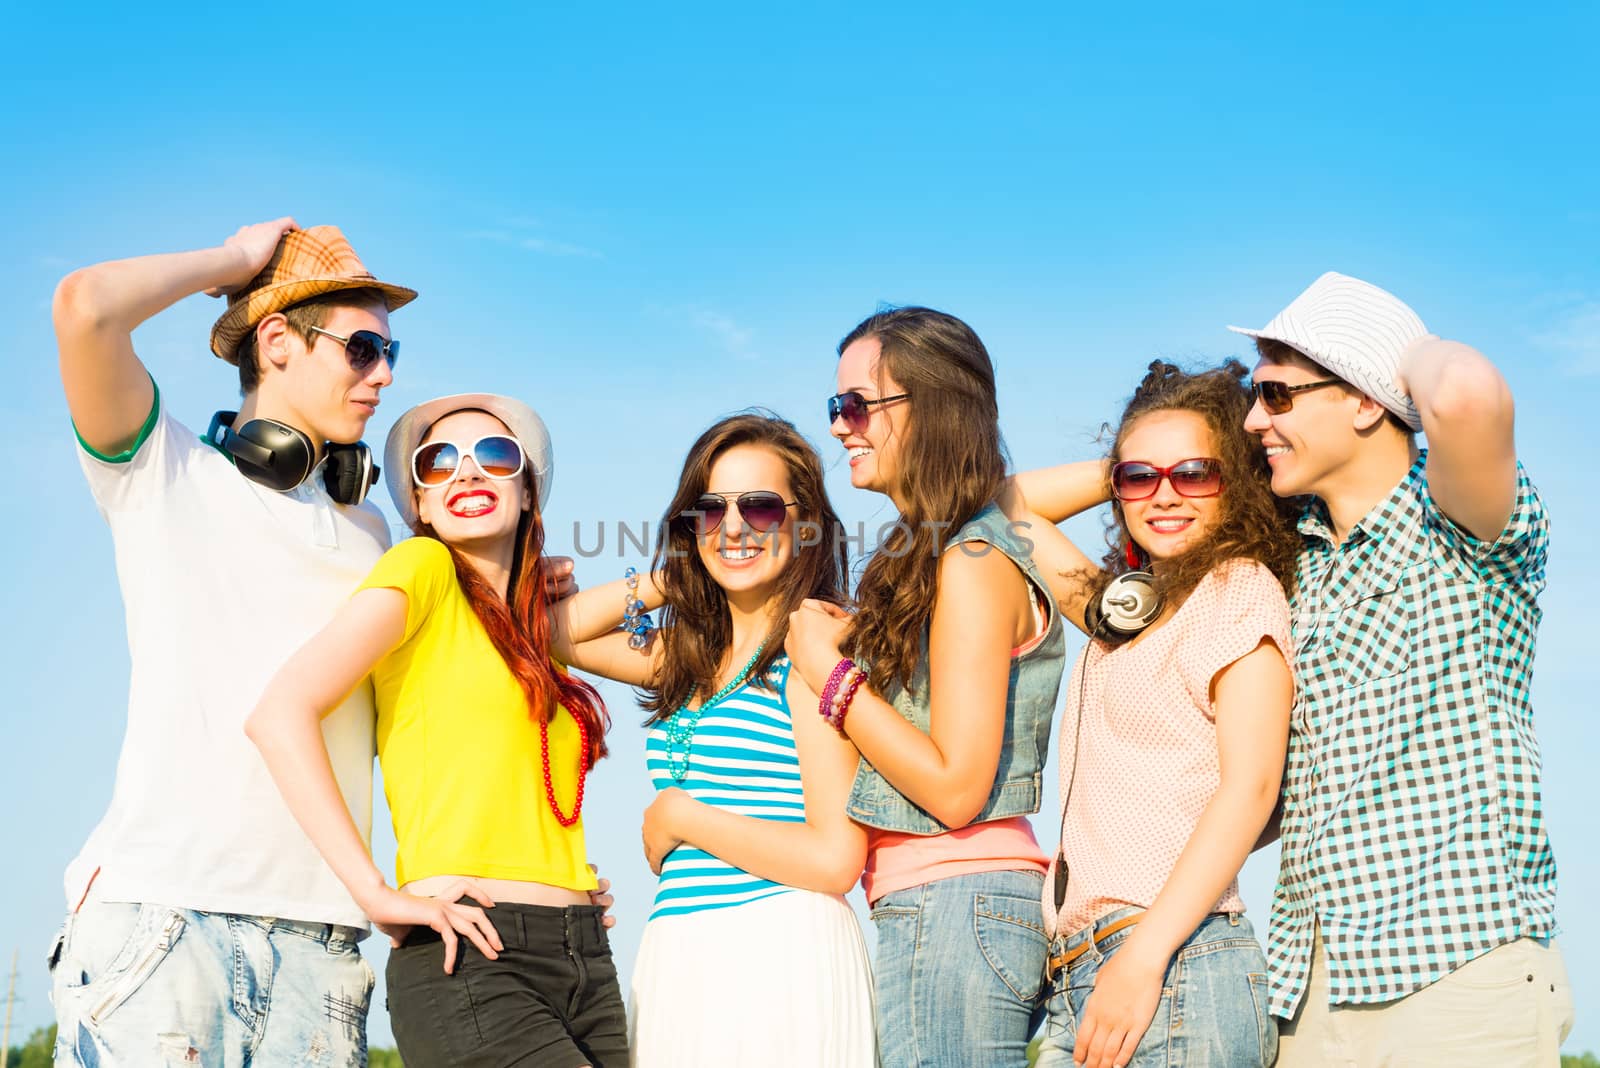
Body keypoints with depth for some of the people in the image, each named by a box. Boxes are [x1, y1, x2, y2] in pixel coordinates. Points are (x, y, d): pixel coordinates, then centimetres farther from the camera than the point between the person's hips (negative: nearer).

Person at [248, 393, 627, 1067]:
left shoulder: (537, 637, 19)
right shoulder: (424, 567, -1)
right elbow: (280, 714, -13)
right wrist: (379, 897, -16)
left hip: (585, 961, 7)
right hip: (469, 964, -7)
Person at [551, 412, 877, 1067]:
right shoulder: (692, 657, 15)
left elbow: (835, 860, -14)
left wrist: (676, 817, -5)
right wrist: (670, 579, 15)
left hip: (780, 962, -7)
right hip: (681, 967, 7)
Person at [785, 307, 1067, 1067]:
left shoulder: (973, 562, -12)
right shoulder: (924, 556, 16)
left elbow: (956, 787, -17)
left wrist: (831, 673, -10)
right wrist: (854, 642, 9)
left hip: (955, 909, -9)